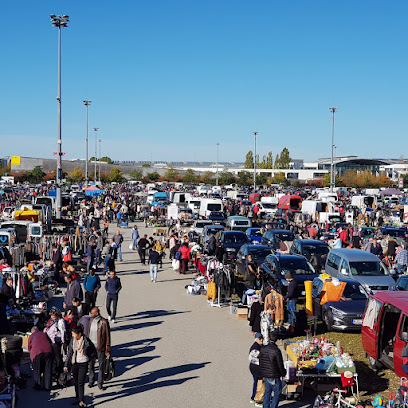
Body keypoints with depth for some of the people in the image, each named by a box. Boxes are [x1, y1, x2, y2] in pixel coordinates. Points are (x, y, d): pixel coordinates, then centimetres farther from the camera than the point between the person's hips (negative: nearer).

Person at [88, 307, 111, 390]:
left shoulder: (104, 322, -13)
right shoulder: (91, 320, 4)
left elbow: (107, 336, -8)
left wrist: (107, 350, -8)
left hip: (100, 348, -5)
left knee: (101, 366, 6)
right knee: (91, 365, 11)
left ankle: (100, 384, 18)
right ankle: (91, 381, 27)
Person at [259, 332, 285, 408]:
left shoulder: (262, 349, -1)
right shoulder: (276, 350, -20)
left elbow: (260, 362, 10)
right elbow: (280, 365, -14)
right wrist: (283, 374, 2)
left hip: (265, 375, 6)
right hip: (274, 376, -6)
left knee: (267, 392, 17)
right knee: (277, 393, 7)